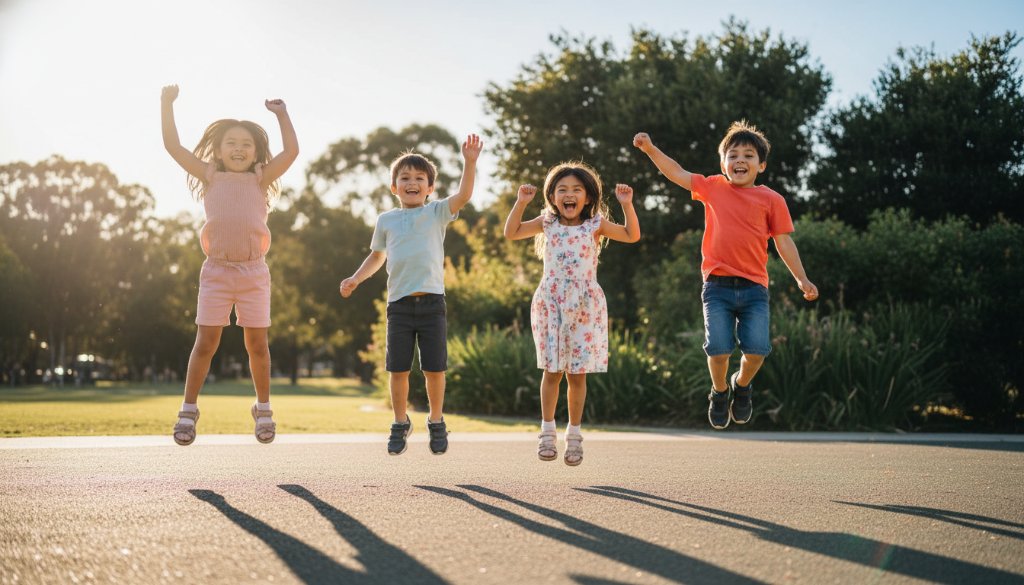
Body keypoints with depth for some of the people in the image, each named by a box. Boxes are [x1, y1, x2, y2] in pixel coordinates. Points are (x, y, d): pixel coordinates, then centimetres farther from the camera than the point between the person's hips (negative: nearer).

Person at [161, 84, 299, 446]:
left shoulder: (260, 180, 8)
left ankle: (263, 410, 19)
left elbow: (291, 151, -2)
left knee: (257, 343, 5)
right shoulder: (210, 177, 7)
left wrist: (281, 114, 0)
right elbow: (173, 146, 2)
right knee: (206, 342, -1)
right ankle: (188, 410, 8)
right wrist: (167, 104, -2)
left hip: (254, 271, 1)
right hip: (216, 270, 0)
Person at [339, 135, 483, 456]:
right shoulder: (386, 221, 11)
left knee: (434, 368, 2)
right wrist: (355, 279, 13)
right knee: (398, 369, 3)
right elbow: (377, 256, 25)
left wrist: (469, 162, -25)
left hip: (432, 302, -2)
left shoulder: (437, 213, 4)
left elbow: (463, 195, -13)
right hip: (399, 303, 2)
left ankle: (436, 422, 20)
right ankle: (401, 423, 20)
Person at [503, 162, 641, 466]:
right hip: (551, 306, 0)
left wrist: (627, 204, -13)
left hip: (585, 308, 0)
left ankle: (574, 434, 15)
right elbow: (511, 233, 4)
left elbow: (632, 235, -3)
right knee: (552, 370, 2)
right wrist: (521, 203, -5)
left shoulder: (595, 225, 2)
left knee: (577, 373, 3)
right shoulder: (547, 223, 5)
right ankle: (547, 432, 13)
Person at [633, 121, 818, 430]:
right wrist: (650, 149, 3)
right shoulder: (712, 188, 10)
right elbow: (677, 173, 13)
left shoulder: (771, 200, 6)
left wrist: (801, 279, 3)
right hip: (718, 286, 0)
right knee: (718, 348, -10)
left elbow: (783, 241, 7)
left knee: (757, 348, -11)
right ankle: (720, 391, 22)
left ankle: (742, 385, 22)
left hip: (754, 288, 0)